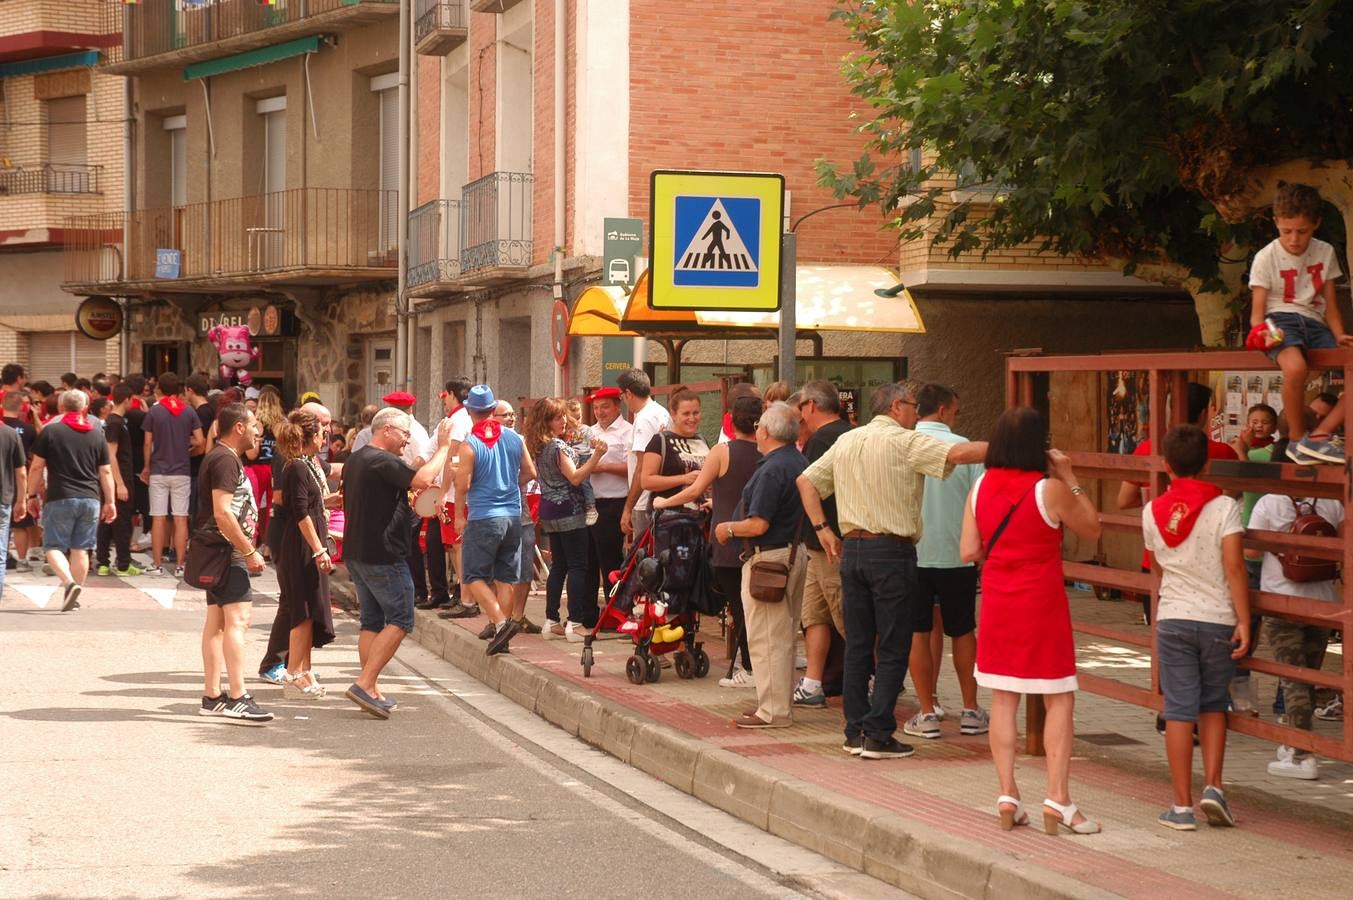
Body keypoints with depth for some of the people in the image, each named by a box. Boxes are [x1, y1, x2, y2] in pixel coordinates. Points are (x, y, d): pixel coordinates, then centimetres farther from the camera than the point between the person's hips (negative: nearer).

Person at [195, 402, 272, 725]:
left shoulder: (223, 457, 19)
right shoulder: (225, 460, -14)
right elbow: (222, 512, -22)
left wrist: (245, 549, 23)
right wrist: (250, 552, -20)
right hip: (227, 550, -11)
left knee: (217, 621, 11)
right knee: (238, 618, -16)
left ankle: (212, 696, 14)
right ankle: (237, 699, -23)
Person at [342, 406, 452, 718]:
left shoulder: (354, 461, 16)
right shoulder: (384, 461, -16)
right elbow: (423, 479, -30)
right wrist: (443, 448, -17)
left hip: (356, 552, 10)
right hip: (383, 555, -10)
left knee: (372, 621, 13)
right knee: (400, 620, -6)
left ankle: (371, 692, 12)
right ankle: (364, 684, -14)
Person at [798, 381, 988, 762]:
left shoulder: (845, 442, 13)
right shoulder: (904, 442, -8)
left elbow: (806, 481, 17)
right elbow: (957, 454, -20)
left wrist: (821, 528, 16)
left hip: (851, 549, 7)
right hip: (891, 551, -7)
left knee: (857, 645, 10)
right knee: (893, 649, -1)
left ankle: (855, 732, 13)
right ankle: (878, 735, -4)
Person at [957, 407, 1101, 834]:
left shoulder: (980, 488, 0)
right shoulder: (1050, 490, -13)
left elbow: (968, 551, 3)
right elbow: (1092, 528, 0)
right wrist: (1069, 477, 2)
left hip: (997, 603, 4)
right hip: (1042, 605, -4)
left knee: (1003, 699, 9)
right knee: (1059, 700, 2)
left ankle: (1007, 796, 7)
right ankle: (1058, 798, -5)